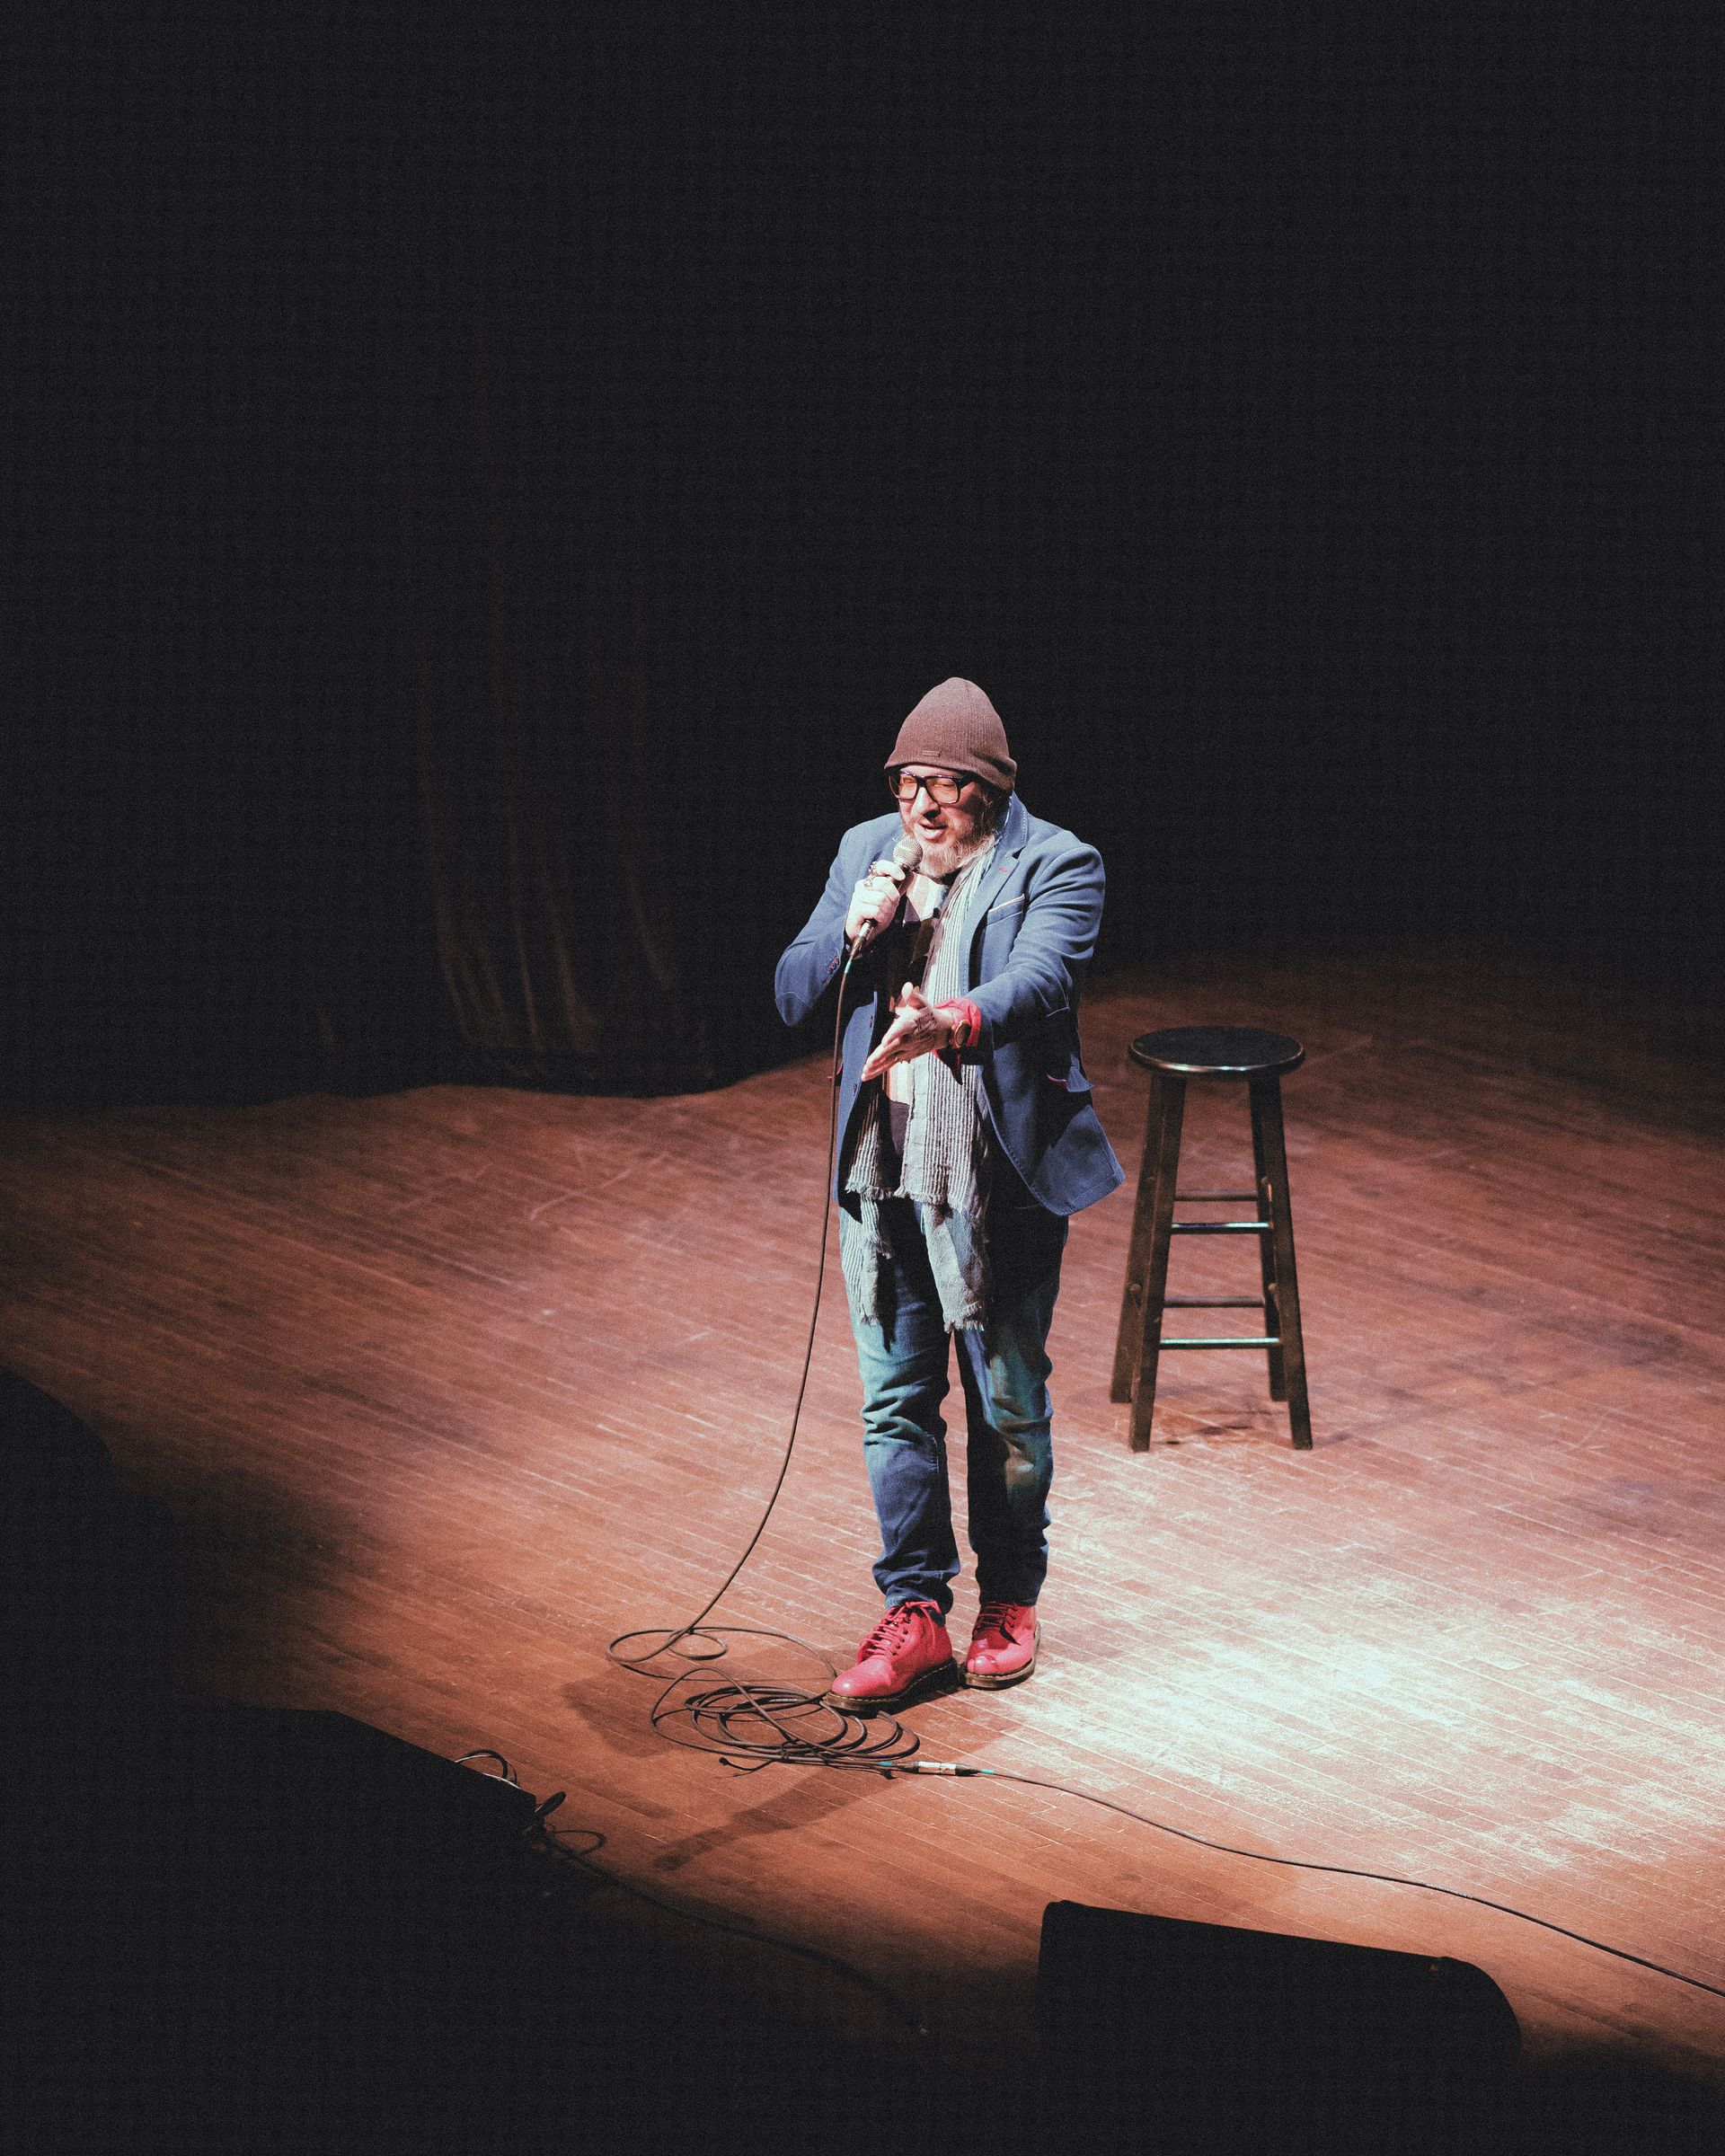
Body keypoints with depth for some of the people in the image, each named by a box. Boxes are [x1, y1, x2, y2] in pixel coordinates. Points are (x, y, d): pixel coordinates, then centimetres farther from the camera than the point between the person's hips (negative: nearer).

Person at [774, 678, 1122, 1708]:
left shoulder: (1057, 867, -8)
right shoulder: (866, 852, 8)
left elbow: (1038, 978, -27)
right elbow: (791, 995, 8)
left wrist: (950, 1024, -47)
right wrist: (852, 931, -13)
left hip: (1002, 1183, -4)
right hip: (884, 1179, 4)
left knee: (1009, 1404, 8)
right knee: (895, 1401, 7)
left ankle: (1011, 1602, 25)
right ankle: (916, 1615, 16)